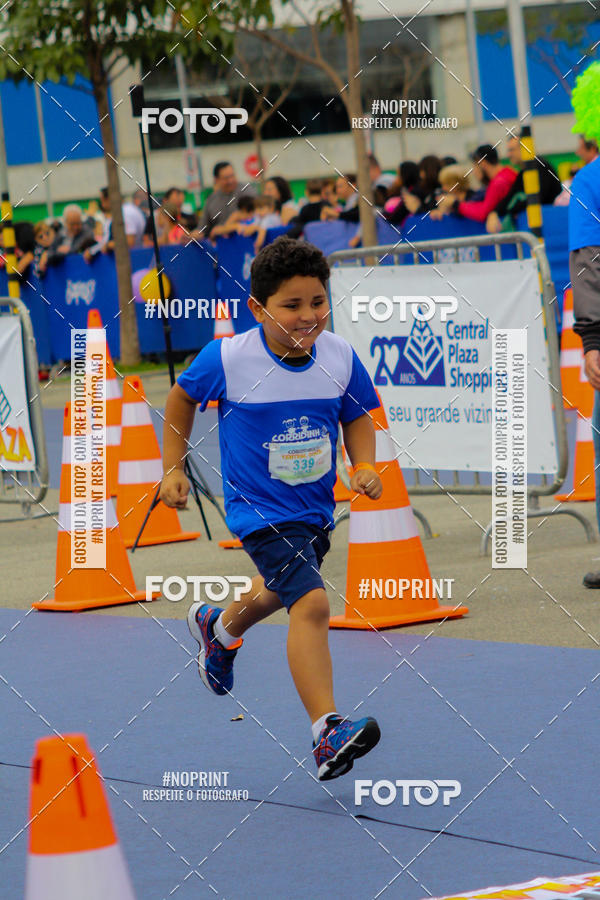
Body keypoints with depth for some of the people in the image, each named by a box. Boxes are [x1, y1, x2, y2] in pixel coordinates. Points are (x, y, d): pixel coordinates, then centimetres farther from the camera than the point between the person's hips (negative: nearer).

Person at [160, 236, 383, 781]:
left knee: (280, 590, 29)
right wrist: (173, 469, 4)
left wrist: (364, 467, -10)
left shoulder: (340, 357, -9)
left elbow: (356, 416, 8)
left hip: (315, 507, 6)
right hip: (261, 508, -6)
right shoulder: (228, 358, -18)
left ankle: (220, 627, 64)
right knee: (311, 602, -24)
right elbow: (183, 396, 3)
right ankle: (327, 733, -28)